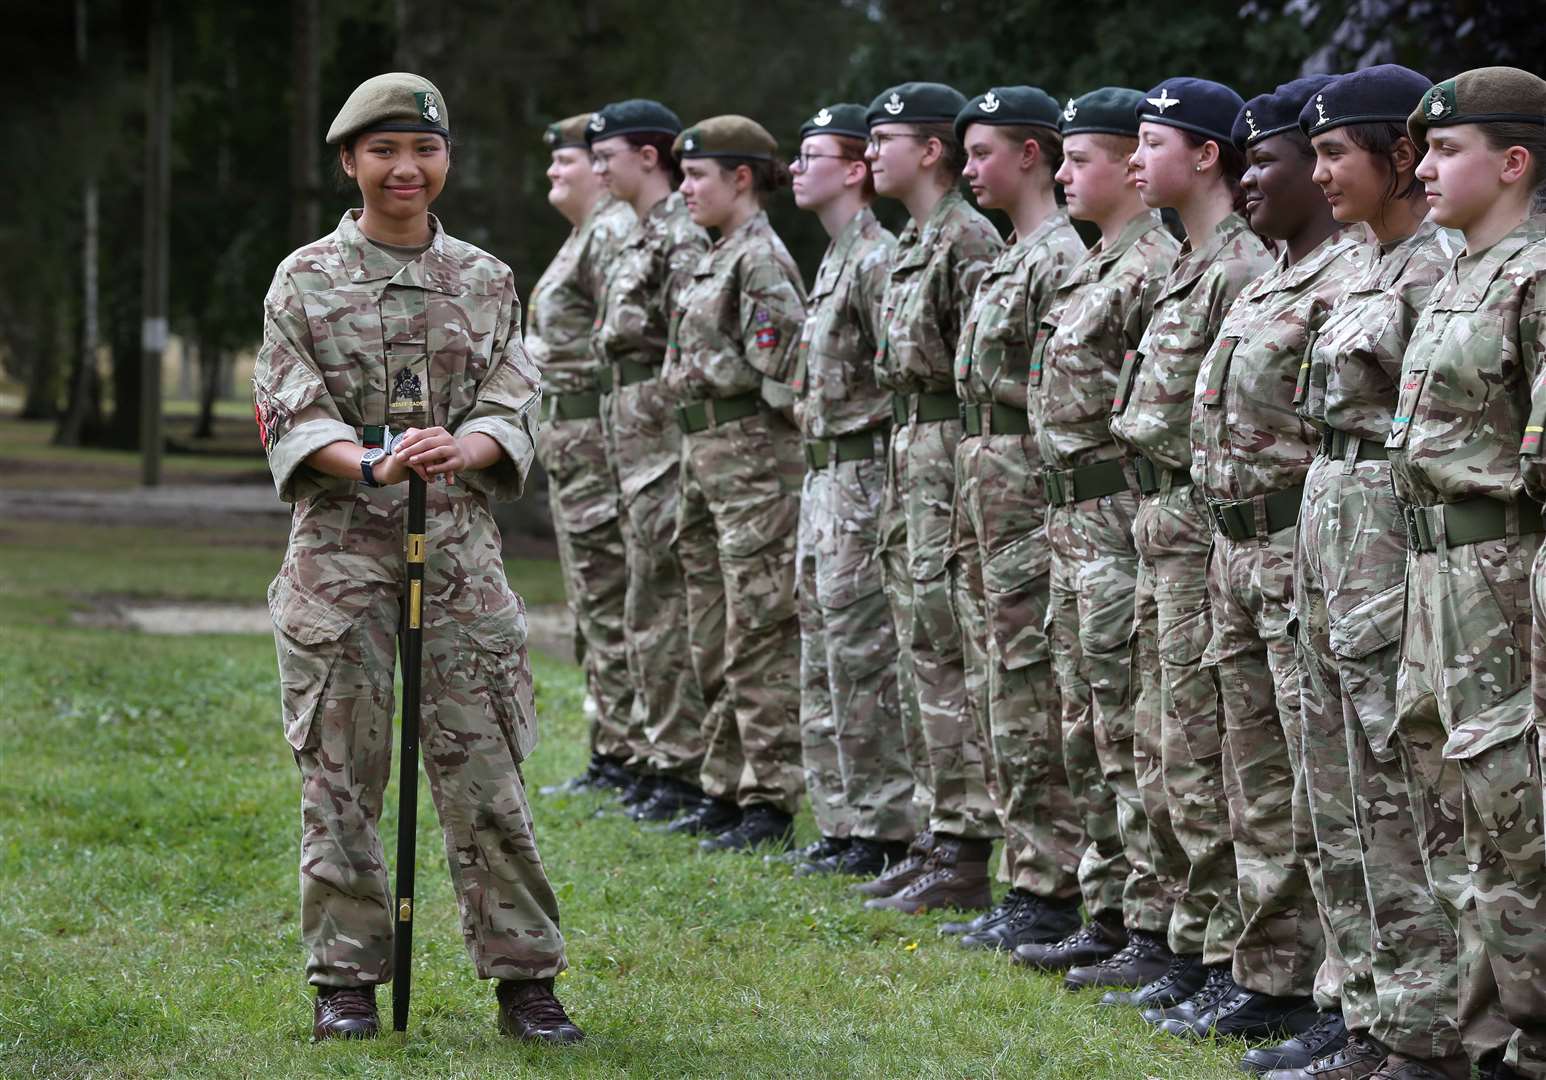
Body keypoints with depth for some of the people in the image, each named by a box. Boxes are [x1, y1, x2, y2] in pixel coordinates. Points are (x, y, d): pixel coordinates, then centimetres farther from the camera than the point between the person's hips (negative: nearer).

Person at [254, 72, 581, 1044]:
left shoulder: (486, 282, 10)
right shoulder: (305, 281, 5)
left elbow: (513, 409, 4)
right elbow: (291, 416, -3)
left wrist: (457, 449, -19)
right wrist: (371, 464, -22)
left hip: (460, 544, 1)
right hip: (340, 547, -1)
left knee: (484, 766, -1)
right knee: (341, 769, 1)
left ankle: (525, 976, 4)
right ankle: (346, 980, 10)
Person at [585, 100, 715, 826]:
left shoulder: (682, 237, -14)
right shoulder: (643, 236, 17)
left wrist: (682, 454, -22)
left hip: (665, 436, -10)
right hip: (634, 437, 10)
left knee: (661, 605, -8)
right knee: (652, 607, 13)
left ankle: (682, 766, -5)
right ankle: (665, 759, 18)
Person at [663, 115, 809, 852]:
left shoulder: (763, 260, -13)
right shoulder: (716, 259, 17)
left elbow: (767, 369, -19)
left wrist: (694, 371, -8)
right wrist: (684, 375, 4)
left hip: (753, 455, -10)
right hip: (705, 453, 10)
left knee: (759, 634, -8)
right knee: (713, 636, 14)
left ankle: (770, 802, -6)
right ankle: (728, 784, 21)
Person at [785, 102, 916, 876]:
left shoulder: (878, 259, -15)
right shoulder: (836, 258, 17)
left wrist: (885, 497, -21)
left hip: (863, 472, -11)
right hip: (825, 473, 11)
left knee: (863, 660, -8)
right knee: (824, 659, 13)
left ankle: (882, 830, -4)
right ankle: (842, 822, 18)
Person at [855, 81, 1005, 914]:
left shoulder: (969, 242, -14)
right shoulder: (911, 245, 17)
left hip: (951, 460, -10)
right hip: (909, 456, 10)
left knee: (951, 658, -9)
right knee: (927, 654, 12)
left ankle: (964, 857, -7)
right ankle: (944, 836, 18)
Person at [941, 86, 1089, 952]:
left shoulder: (1062, 259, -14)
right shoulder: (1012, 261, 17)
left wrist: (1052, 521, -20)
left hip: (1029, 496, -10)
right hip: (987, 496, 10)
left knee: (1032, 708, -7)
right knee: (1004, 704, 12)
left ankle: (1050, 894, -4)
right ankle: (1029, 881, 16)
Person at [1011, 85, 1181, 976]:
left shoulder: (1156, 270, -15)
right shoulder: (1097, 268, 17)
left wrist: (1149, 536, -21)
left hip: (1121, 516, -10)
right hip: (1074, 518, 10)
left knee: (1132, 734, -7)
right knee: (1089, 732, 13)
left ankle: (1157, 926, -3)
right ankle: (1109, 912, 20)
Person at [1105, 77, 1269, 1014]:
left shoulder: (1244, 270, -16)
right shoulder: (1189, 269, 15)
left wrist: (1225, 549, -19)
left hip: (1205, 528, -10)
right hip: (1158, 521, 10)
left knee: (1199, 753, -6)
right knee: (1160, 747, 15)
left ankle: (1219, 951, -1)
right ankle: (1176, 928, 23)